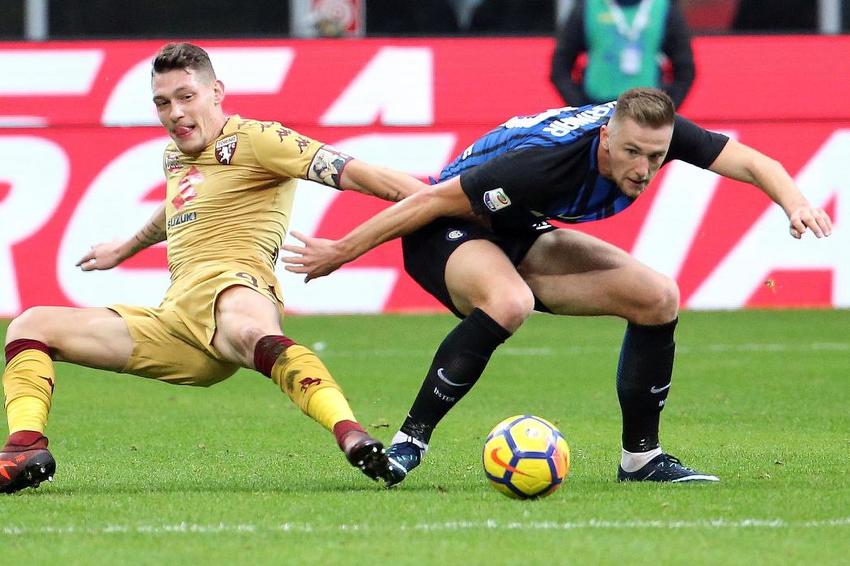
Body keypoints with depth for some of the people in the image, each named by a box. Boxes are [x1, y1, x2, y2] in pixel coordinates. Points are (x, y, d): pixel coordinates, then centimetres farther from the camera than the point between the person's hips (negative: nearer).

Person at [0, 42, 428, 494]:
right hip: (173, 318, 8)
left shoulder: (252, 140, 2)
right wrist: (125, 249, 69)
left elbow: (352, 173, -8)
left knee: (248, 332, -46)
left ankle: (350, 435, -67)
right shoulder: (175, 156, 26)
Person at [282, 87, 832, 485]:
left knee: (658, 298, -4)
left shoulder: (660, 132, -20)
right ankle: (408, 443, -30)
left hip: (518, 235, 8)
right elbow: (436, 199, -29)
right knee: (510, 302, -40)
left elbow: (754, 164, -13)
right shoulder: (546, 161, -38)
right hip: (444, 233, -8)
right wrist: (341, 251, -22)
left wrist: (794, 200, -36)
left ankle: (641, 456, 8)